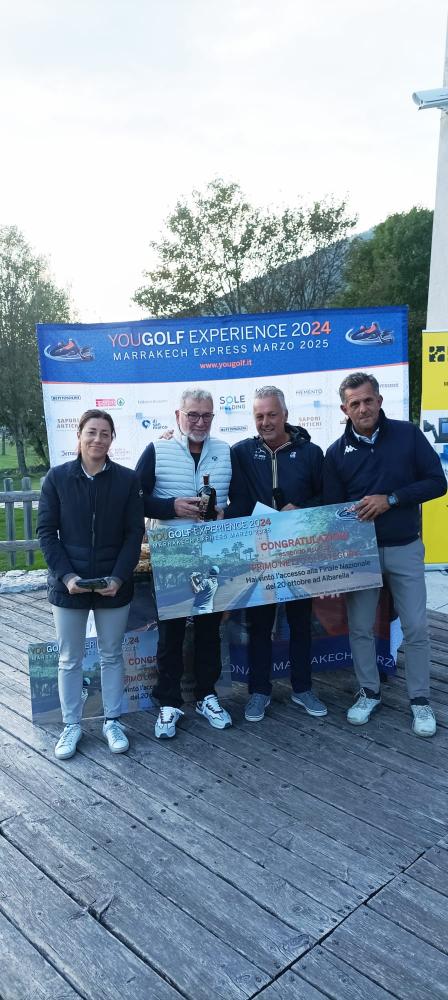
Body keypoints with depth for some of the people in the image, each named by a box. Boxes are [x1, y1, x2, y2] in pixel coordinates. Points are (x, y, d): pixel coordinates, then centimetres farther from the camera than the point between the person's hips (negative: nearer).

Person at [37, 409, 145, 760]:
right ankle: (72, 725, 27)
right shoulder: (57, 477, -3)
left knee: (112, 655, 13)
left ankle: (112, 721, 29)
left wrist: (119, 577, -14)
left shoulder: (128, 479, -3)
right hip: (68, 584, 0)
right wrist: (66, 575, -13)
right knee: (70, 659, 11)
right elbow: (46, 531, -2)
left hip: (114, 584, 0)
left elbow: (135, 533, -3)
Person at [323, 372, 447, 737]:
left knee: (416, 628, 5)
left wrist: (391, 499, -17)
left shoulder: (408, 434, -4)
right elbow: (332, 507, 2)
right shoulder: (337, 452, -1)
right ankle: (369, 692, 28)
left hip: (405, 549, -1)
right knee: (360, 628, 9)